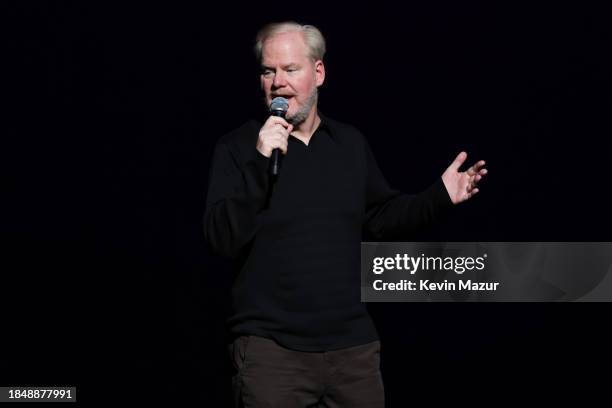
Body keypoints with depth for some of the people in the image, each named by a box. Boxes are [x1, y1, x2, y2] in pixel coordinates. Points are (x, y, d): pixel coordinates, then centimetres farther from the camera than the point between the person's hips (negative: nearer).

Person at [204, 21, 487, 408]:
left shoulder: (351, 143, 10)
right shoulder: (238, 147, -4)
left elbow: (380, 216, 21)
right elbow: (222, 238, -14)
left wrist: (439, 197, 7)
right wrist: (259, 163, -24)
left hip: (354, 344, 4)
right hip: (271, 347, -4)